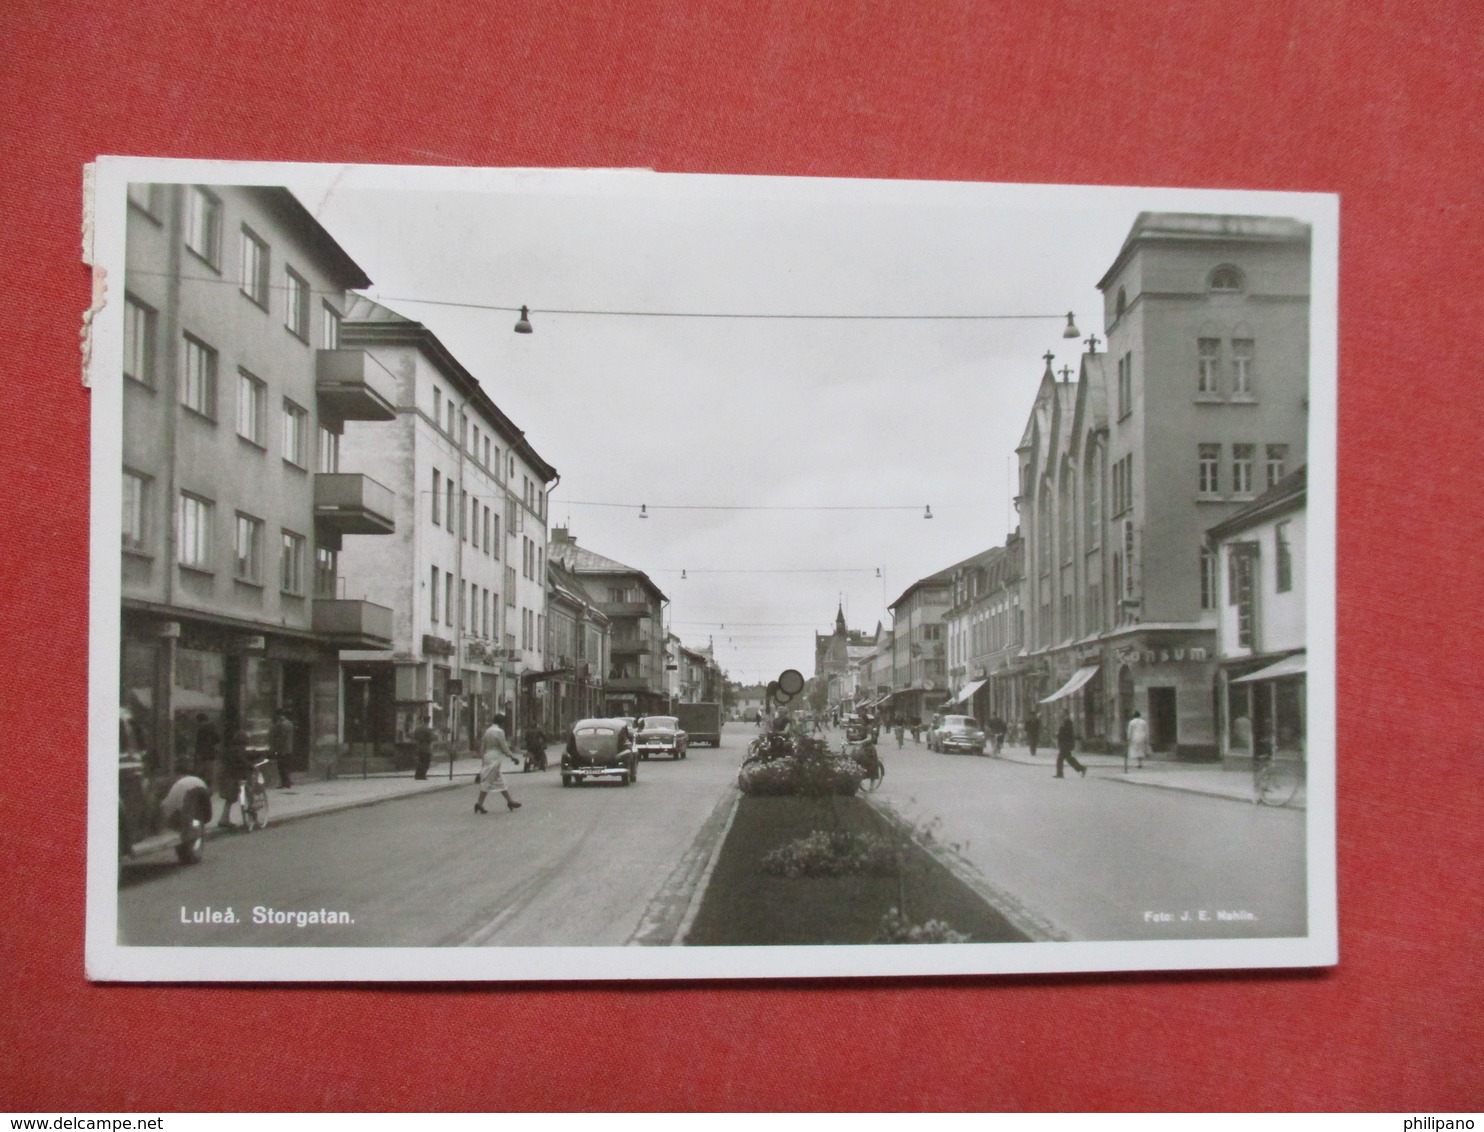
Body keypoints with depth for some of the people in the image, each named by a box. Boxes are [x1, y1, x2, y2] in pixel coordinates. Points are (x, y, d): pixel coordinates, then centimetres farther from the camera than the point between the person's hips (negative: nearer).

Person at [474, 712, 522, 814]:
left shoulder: (488, 731, 12)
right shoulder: (499, 731, -13)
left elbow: (482, 747, 13)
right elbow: (504, 748, -11)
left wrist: (482, 759, 16)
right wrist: (513, 757, -1)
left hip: (487, 758, 9)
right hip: (494, 759, -9)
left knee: (499, 780, 12)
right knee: (488, 781, -5)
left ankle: (510, 801, 18)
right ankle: (479, 804, -3)